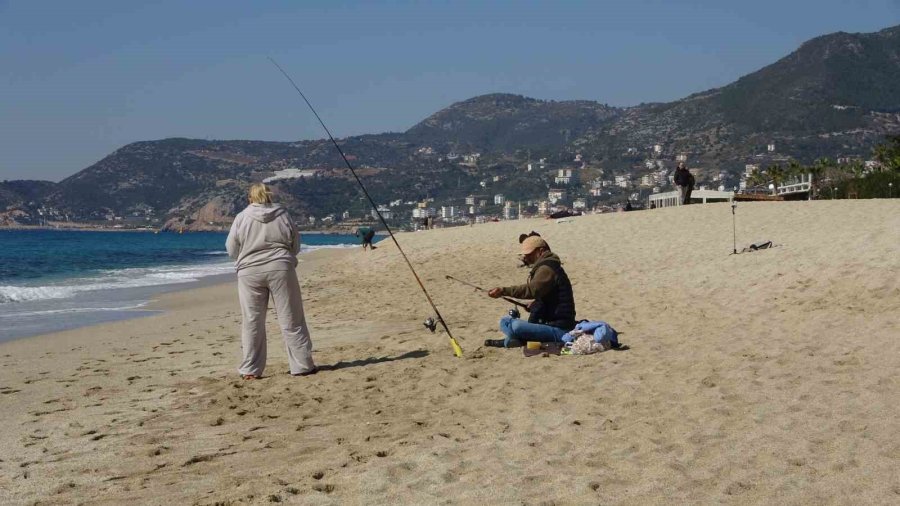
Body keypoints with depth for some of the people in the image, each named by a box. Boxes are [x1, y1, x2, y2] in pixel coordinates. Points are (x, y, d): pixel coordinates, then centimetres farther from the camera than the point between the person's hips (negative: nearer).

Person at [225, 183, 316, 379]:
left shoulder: (241, 218, 0)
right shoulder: (282, 216, 2)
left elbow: (231, 250, 5)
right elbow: (295, 246, 9)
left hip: (250, 272, 0)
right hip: (281, 269, 0)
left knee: (252, 322, 7)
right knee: (292, 320, 6)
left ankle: (250, 370, 9)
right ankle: (303, 365, 10)